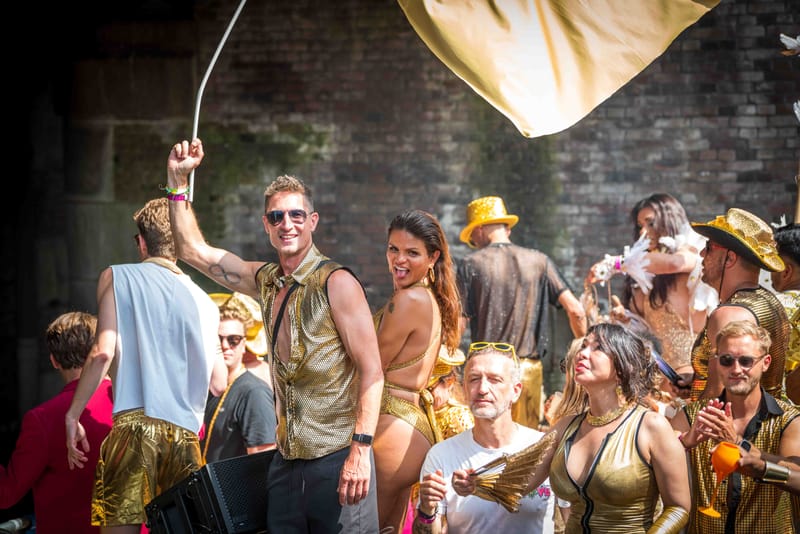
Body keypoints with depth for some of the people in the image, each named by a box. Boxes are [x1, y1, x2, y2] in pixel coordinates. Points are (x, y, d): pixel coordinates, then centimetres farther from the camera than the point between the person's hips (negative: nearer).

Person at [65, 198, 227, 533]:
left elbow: (103, 352, -5)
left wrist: (72, 415, 1)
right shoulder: (204, 301, 17)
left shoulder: (117, 277, 8)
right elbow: (218, 384, 15)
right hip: (186, 435, 4)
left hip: (135, 426, -4)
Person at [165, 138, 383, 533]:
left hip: (336, 461, -6)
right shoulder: (265, 282, 12)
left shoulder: (336, 283, -8)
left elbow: (371, 371, -12)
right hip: (286, 463, 7)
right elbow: (194, 251, 20)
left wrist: (360, 449, -21)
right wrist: (177, 181, 11)